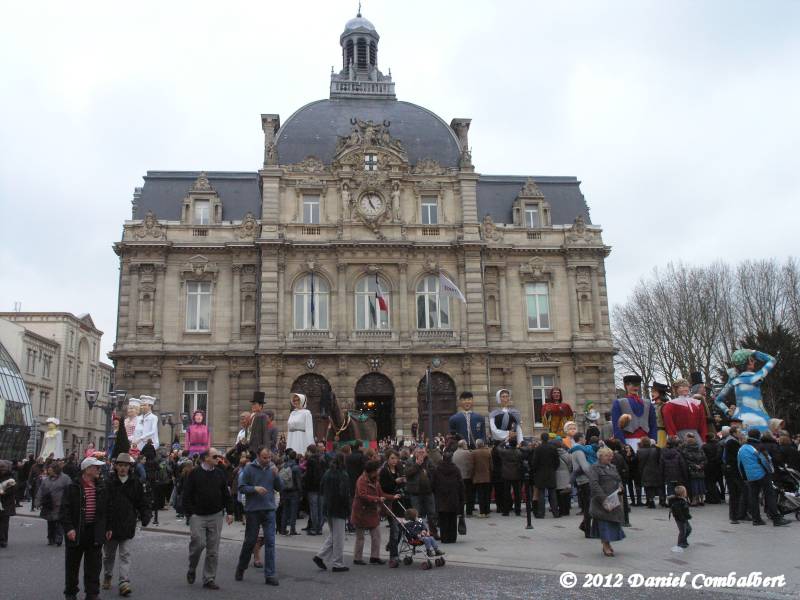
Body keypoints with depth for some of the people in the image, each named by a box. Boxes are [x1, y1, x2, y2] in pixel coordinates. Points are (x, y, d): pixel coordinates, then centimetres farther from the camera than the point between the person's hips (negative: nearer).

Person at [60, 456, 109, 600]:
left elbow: (107, 510, 13)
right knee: (73, 564, 12)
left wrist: (108, 528, 10)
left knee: (94, 565, 5)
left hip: (95, 532, 3)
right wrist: (68, 528, -16)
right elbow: (65, 509, -9)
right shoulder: (73, 487, -7)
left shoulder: (101, 488, 6)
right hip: (77, 532, -3)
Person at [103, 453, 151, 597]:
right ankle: (107, 577, 39)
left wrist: (145, 517, -8)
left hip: (127, 526, 0)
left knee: (125, 555, -4)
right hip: (110, 526, 0)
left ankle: (124, 582, -5)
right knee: (109, 555, 18)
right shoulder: (108, 483, -6)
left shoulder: (135, 484, 1)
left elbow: (142, 503, 7)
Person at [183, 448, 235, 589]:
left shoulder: (220, 474, 8)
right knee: (199, 543, -10)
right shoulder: (195, 473, -4)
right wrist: (188, 513, -9)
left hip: (215, 516, 3)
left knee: (213, 550, 4)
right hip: (197, 515, -3)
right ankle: (192, 569, 20)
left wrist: (230, 512, 5)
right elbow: (187, 494, -4)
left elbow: (226, 494, 12)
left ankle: (209, 579, 13)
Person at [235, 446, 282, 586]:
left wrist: (276, 475, -11)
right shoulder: (249, 469, -6)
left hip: (269, 510, 2)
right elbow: (241, 487, -6)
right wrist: (255, 488, -20)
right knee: (250, 541, 10)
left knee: (270, 542, -1)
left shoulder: (272, 468, 3)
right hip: (253, 510, -2)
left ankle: (270, 575, 3)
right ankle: (241, 568, 34)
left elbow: (279, 488, 4)